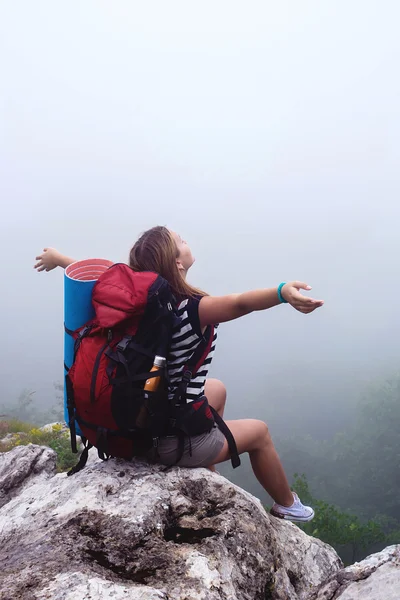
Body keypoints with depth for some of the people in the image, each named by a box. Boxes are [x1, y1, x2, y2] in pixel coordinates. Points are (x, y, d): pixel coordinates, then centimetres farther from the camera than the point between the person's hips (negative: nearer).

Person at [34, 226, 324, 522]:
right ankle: (286, 504, 43)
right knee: (259, 431, 18)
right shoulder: (192, 310, -26)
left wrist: (57, 258, 28)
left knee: (217, 389, 30)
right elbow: (241, 302, -46)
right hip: (172, 442, -7)